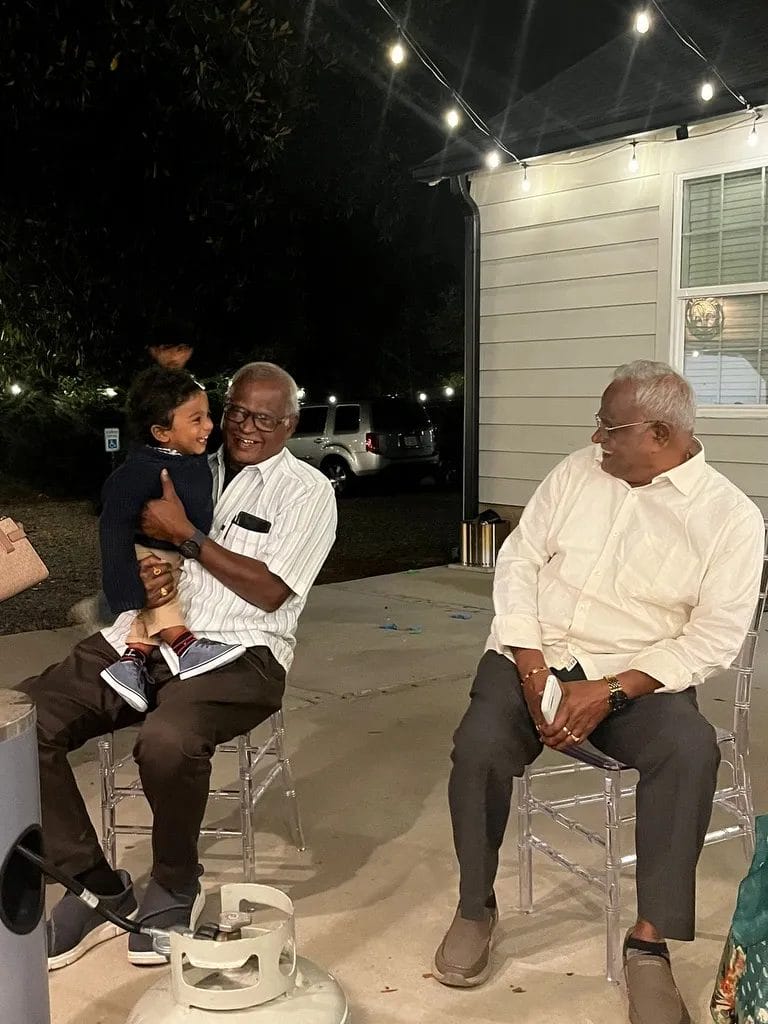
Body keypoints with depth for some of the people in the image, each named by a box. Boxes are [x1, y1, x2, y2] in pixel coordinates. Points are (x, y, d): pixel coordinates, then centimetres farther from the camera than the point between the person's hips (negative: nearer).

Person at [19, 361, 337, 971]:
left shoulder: (307, 490, 4)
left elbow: (270, 591, -6)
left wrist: (185, 533, -8)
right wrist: (142, 579, -4)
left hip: (238, 651, -5)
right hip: (145, 637, 5)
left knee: (168, 738, -37)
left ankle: (175, 886, -5)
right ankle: (100, 888, -2)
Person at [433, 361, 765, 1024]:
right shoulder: (577, 473, 4)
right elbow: (518, 562, 2)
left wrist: (608, 693, -20)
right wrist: (534, 672, -11)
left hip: (638, 677, -1)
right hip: (537, 656, 2)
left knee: (691, 749, -32)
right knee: (478, 745, -26)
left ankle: (650, 941, -17)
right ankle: (476, 908, -1)